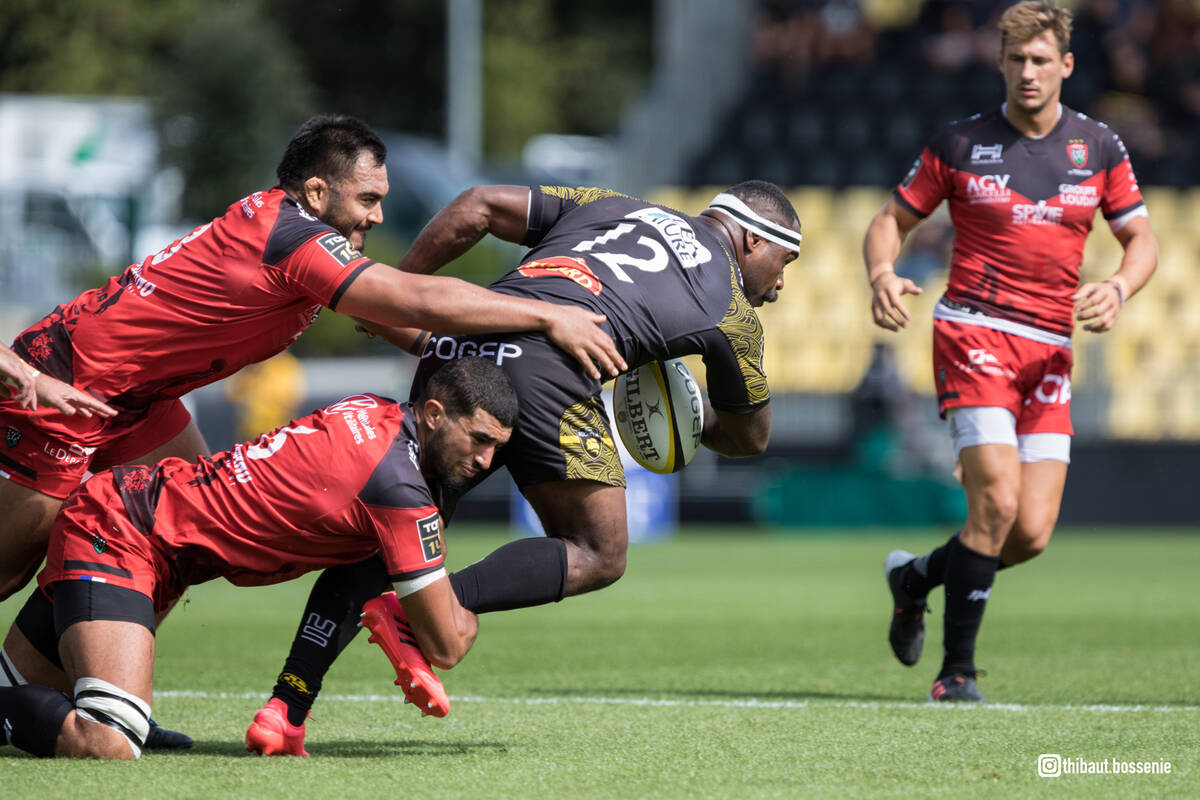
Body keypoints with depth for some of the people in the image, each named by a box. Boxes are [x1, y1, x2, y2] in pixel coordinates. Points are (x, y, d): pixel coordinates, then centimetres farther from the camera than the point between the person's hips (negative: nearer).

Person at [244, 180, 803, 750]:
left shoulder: (611, 206, 33)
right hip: (543, 366, -6)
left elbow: (478, 206, 22)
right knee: (599, 557, 6)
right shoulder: (734, 311, 21)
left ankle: (286, 707, 2)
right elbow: (749, 437, 33)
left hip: (452, 352, 6)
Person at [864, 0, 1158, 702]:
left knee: (1032, 534, -6)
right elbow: (893, 219, 9)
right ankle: (958, 669, -6)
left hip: (1049, 353, 3)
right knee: (998, 500, -20)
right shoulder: (960, 145, 2)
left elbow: (1142, 240, 13)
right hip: (973, 335, -3)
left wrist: (1118, 289, -9)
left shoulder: (1099, 148, 8)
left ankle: (915, 576, 25)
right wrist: (882, 274, -13)